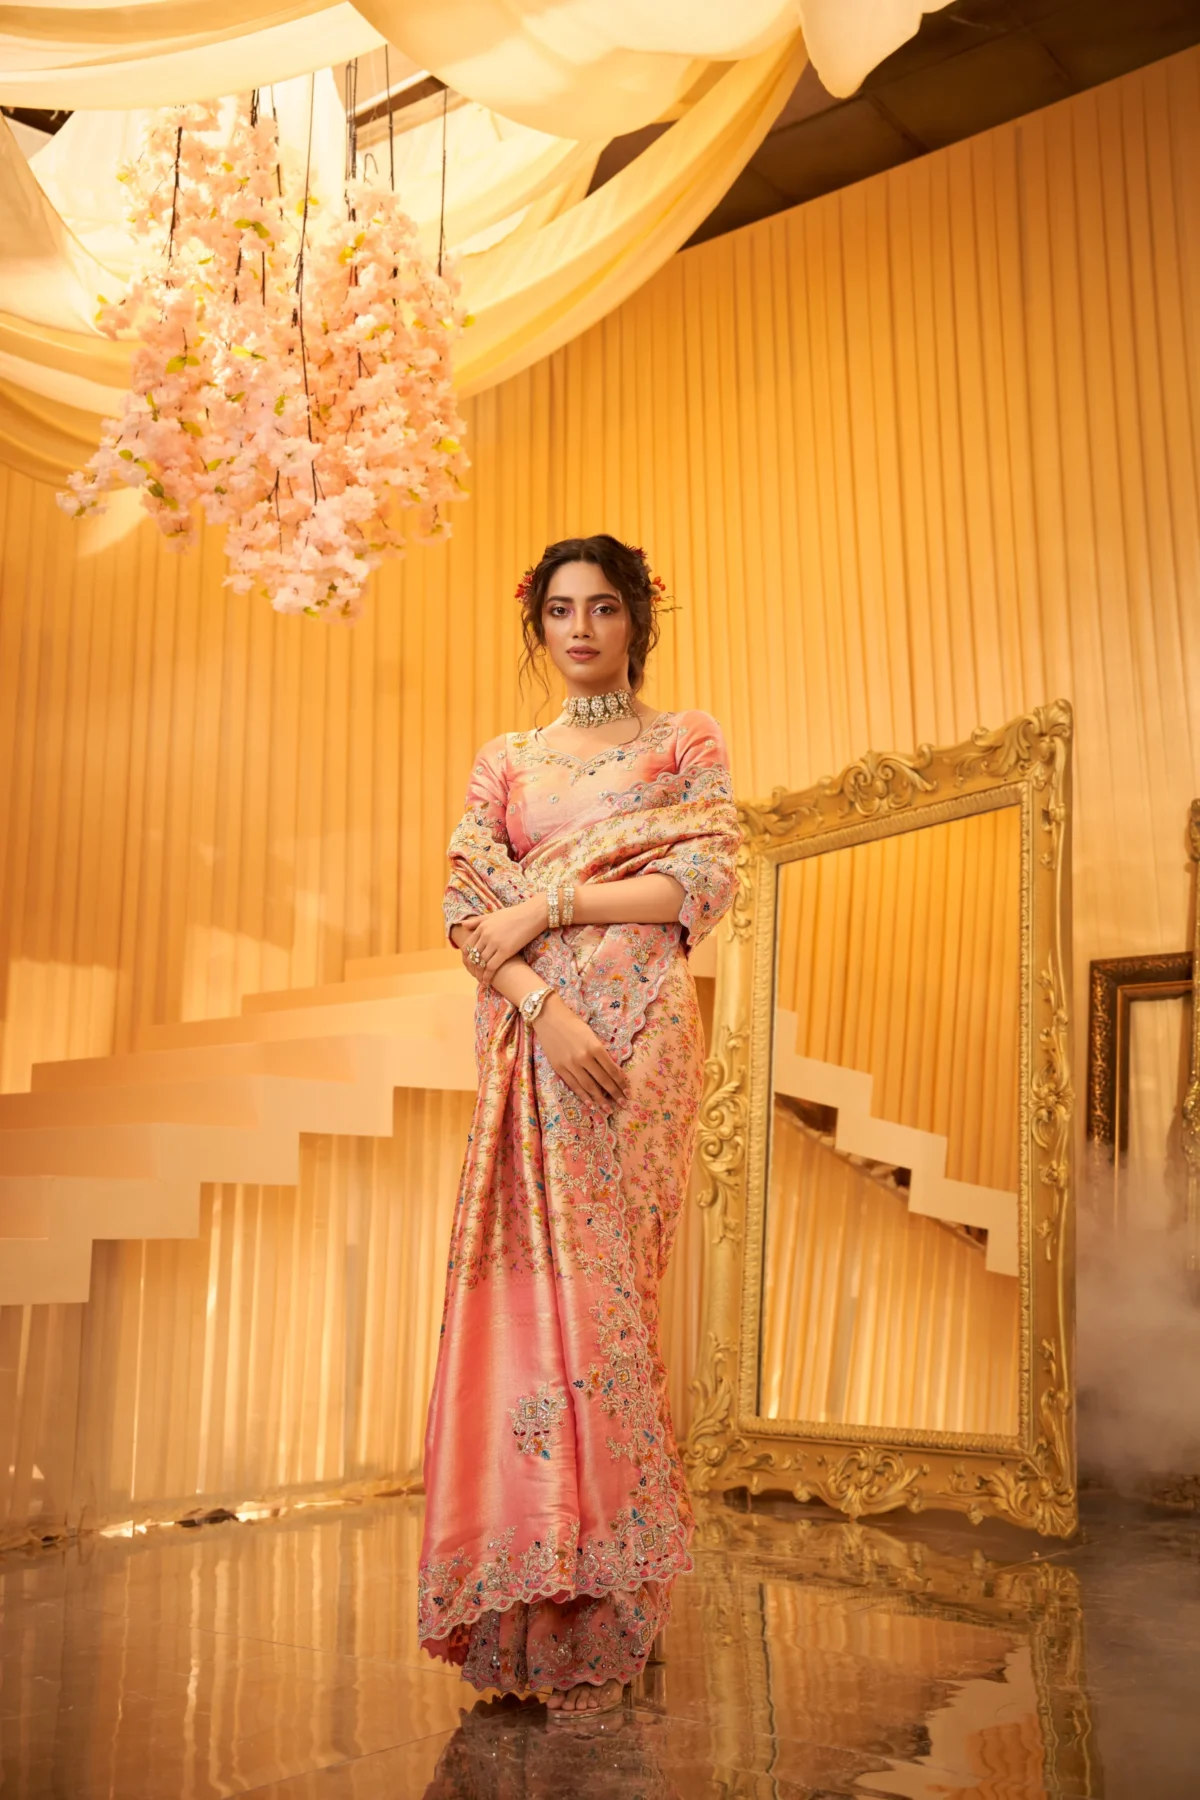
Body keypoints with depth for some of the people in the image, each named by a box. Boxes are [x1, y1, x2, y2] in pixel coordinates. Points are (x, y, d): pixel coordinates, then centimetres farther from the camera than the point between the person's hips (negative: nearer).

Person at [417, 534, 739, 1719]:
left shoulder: (686, 741, 9)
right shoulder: (504, 761, 15)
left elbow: (705, 882, -4)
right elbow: (465, 913, 4)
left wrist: (547, 904, -8)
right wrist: (545, 1003, -13)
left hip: (638, 1038, -2)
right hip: (531, 1039, 2)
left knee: (600, 1277, -3)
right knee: (537, 1279, -2)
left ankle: (602, 1591, 9)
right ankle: (535, 1589, 8)